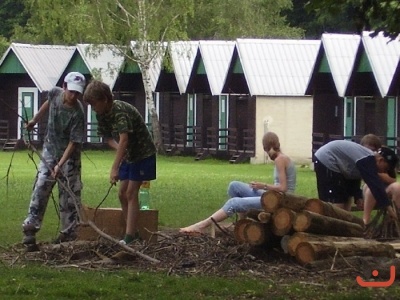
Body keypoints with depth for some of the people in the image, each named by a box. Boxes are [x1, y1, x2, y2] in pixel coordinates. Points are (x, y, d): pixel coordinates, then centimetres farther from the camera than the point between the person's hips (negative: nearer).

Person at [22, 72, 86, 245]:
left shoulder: (77, 113, -27)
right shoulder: (55, 93, -13)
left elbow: (73, 143, -24)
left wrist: (60, 165, -31)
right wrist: (34, 120, 23)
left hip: (69, 155, -4)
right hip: (49, 150, 4)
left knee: (69, 195, -2)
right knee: (40, 188, -2)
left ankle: (68, 232, 5)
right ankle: (30, 229, -2)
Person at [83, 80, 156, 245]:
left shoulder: (120, 110, -29)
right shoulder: (101, 114, -2)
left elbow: (124, 139, -38)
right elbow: (107, 137, 8)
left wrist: (114, 168, -42)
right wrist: (119, 149, -14)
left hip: (143, 155, -9)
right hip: (128, 155, 9)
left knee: (131, 193, -12)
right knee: (122, 193, 7)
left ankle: (129, 236, -12)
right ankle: (133, 232, 16)